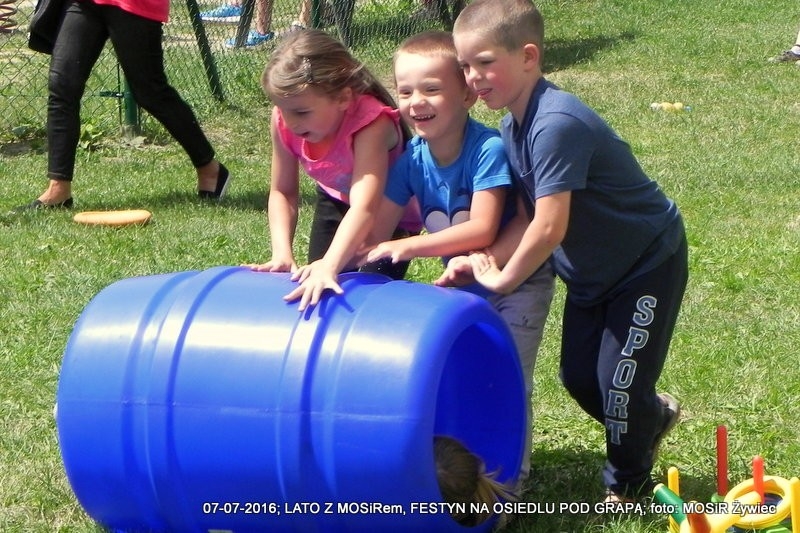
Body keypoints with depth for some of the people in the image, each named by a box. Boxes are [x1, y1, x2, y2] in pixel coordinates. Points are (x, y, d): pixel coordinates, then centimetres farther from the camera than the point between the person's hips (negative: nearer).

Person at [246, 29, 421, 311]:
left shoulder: (371, 125, -44)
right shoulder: (284, 121, -27)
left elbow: (364, 208, -55)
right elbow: (282, 193, -15)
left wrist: (329, 267, -69)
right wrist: (282, 255, -30)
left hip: (392, 207, -4)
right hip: (335, 199, 5)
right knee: (313, 281, -2)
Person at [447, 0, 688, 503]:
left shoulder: (556, 124, -34)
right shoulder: (513, 126, -5)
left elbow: (549, 227, -34)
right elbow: (531, 215, -5)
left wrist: (502, 277, -21)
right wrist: (484, 261, -19)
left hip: (647, 262, -8)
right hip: (592, 270, 9)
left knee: (618, 383, -1)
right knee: (578, 376, 13)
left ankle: (626, 487, 23)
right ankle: (654, 415, 41)